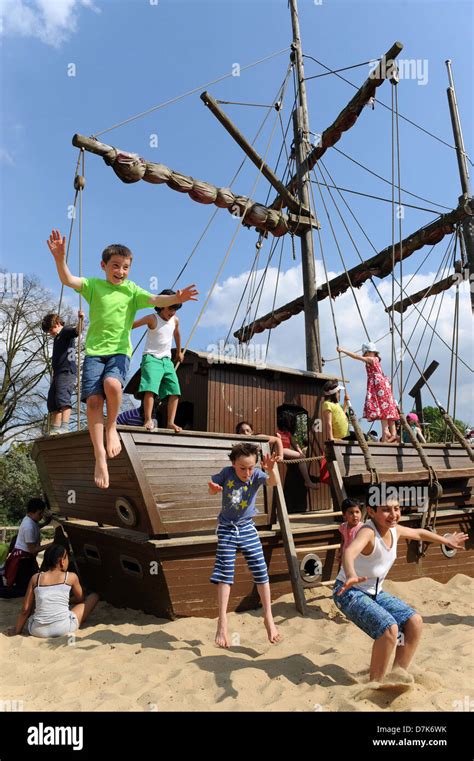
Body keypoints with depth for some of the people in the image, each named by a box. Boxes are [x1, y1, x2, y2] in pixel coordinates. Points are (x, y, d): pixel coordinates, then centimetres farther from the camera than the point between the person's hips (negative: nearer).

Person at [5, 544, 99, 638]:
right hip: (63, 629, -4)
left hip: (37, 631, 4)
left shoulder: (35, 578, 6)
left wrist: (17, 630, 24)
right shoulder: (71, 577, 2)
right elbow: (80, 600, 19)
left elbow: (25, 609, 9)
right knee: (94, 596, 12)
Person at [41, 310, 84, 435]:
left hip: (67, 371, -10)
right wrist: (53, 376, 29)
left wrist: (80, 319, -41)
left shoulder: (66, 331, 2)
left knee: (63, 398, -23)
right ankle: (54, 430, 8)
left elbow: (77, 331, -21)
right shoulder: (57, 338, 28)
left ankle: (64, 427, -31)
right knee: (52, 402, 7)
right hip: (58, 373, 10)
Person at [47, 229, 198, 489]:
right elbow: (68, 280, -7)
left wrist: (176, 299, -31)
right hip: (94, 351, 1)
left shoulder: (132, 290, 6)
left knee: (112, 383, -31)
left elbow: (155, 300, -11)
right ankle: (100, 458, -5)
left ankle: (112, 427, -2)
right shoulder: (94, 285, 9)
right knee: (93, 399, -14)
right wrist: (60, 258, -26)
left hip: (120, 351, -1)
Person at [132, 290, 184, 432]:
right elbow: (131, 325, -17)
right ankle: (148, 420, -22)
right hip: (151, 358, -5)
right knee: (150, 388, -22)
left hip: (167, 360, 6)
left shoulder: (175, 320, 8)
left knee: (175, 391, -4)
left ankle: (170, 422, -2)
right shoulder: (152, 319, -9)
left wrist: (179, 352, 39)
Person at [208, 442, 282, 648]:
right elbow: (212, 490, -2)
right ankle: (222, 622, 7)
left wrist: (271, 469, -55)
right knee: (225, 574, -2)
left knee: (261, 571, 1)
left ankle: (268, 618, 17)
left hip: (247, 528, 1)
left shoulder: (256, 474, -14)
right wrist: (213, 487, -27)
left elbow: (273, 482, -32)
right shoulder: (227, 473, -14)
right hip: (227, 529, -1)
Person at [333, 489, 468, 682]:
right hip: (349, 592, -8)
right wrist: (351, 576, -71)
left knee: (415, 622, 2)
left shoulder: (395, 530, -3)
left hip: (375, 593, 9)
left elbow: (419, 533, 20)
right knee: (389, 628, -25)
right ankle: (375, 684, -4)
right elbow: (350, 551, -51)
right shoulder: (368, 532, -29)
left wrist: (446, 540, 33)